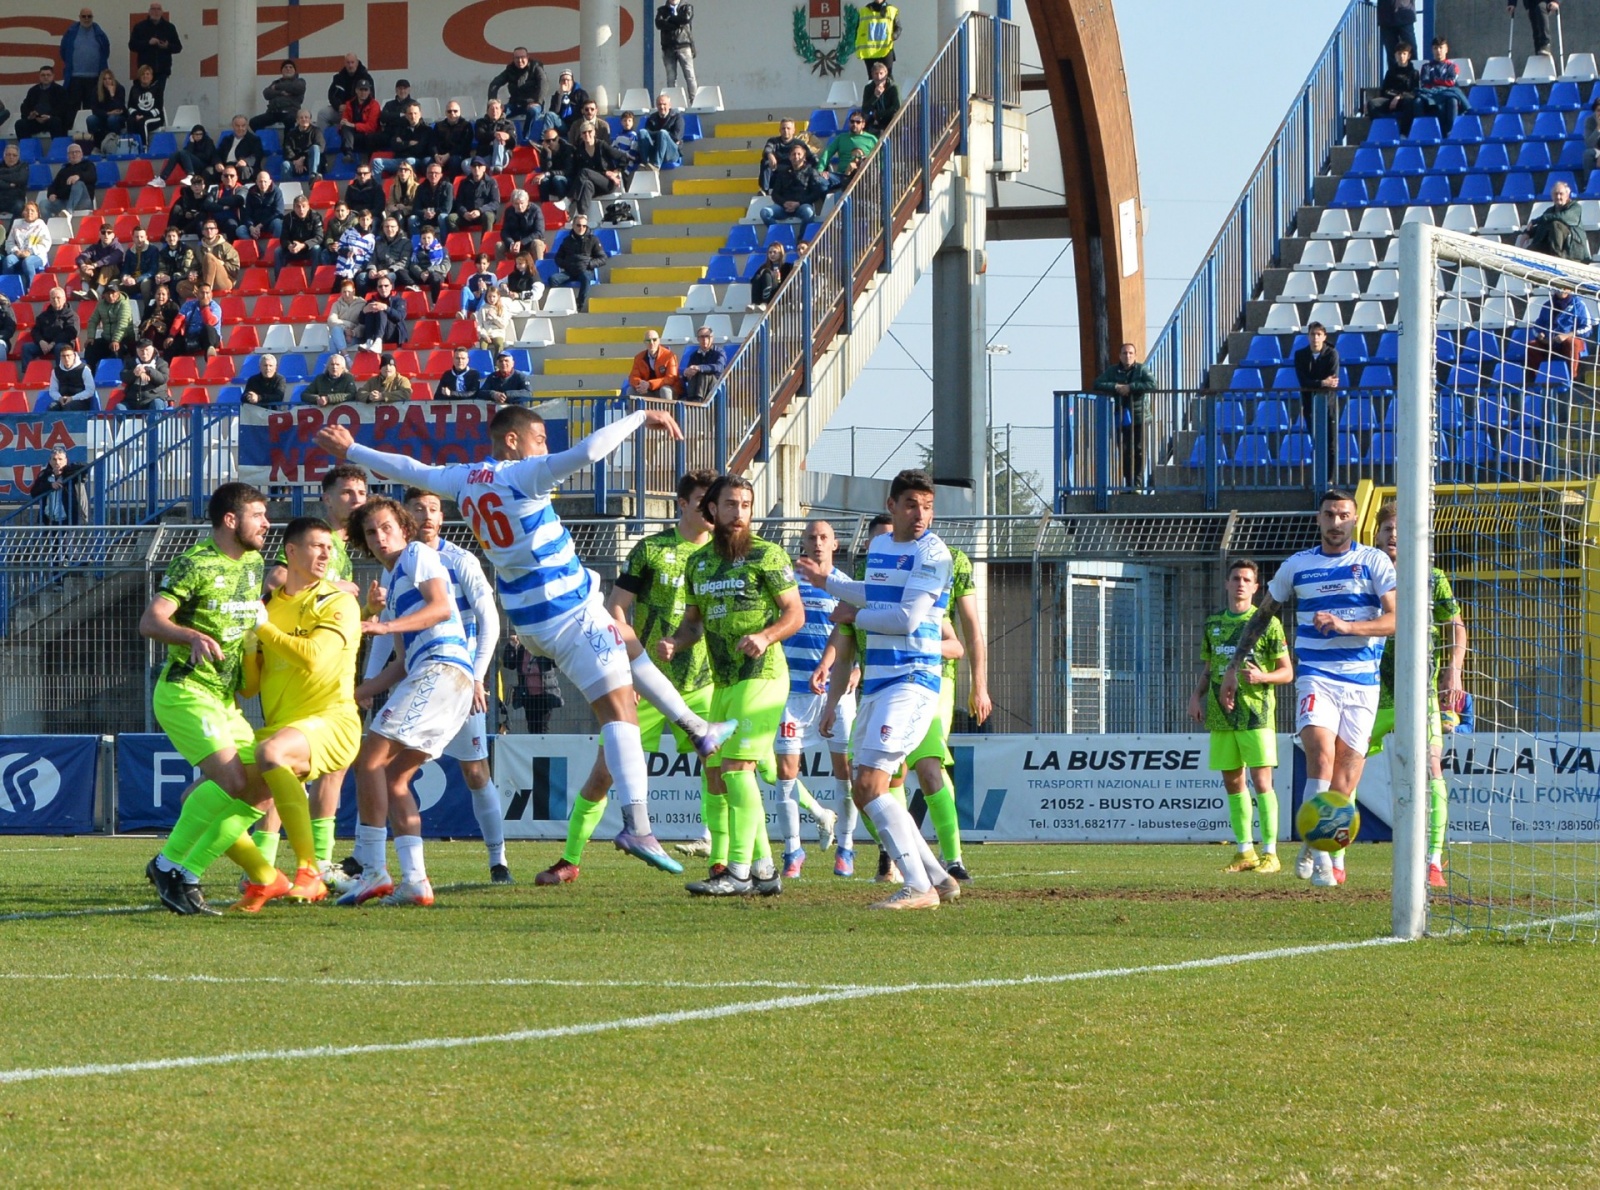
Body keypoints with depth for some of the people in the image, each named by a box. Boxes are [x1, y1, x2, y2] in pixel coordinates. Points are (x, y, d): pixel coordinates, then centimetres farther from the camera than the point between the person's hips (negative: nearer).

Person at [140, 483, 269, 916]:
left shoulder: (254, 564, 12)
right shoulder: (194, 564, -12)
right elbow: (150, 622, -20)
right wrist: (194, 637, -37)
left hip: (225, 700, 9)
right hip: (185, 692, -9)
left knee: (261, 789, 0)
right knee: (231, 780, -24)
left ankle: (186, 874, 3)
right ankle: (168, 864, -11)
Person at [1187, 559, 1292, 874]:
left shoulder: (1267, 623, 0)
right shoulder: (1214, 623, 15)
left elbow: (1287, 673, 1)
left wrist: (1262, 677, -17)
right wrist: (1196, 696, 6)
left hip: (1256, 714, -5)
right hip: (1221, 715, 5)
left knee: (1261, 781, -9)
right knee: (1233, 783, 7)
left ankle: (1270, 853, -6)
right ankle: (1244, 852, 14)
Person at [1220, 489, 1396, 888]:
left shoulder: (1374, 562, 4)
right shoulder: (1296, 566, 10)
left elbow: (1396, 619, -6)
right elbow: (1261, 617, 21)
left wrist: (1346, 625, -20)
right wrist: (1233, 668, 16)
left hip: (1362, 680, 0)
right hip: (1315, 677, 0)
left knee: (1344, 779, 0)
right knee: (1321, 753, -25)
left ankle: (1333, 856, 19)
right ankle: (1318, 851, -22)